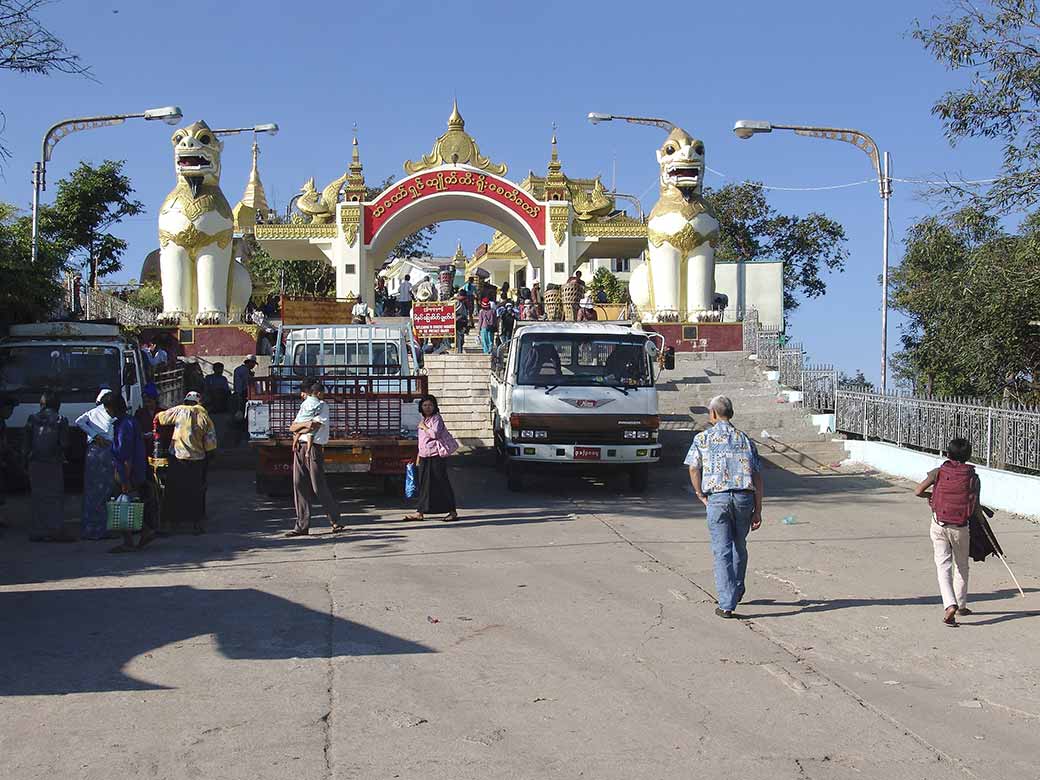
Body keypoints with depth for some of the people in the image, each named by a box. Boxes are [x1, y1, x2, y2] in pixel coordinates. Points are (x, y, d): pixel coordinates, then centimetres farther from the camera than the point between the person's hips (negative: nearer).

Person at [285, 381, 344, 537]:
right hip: (299, 448, 7)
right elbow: (292, 427, 13)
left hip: (314, 448, -7)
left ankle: (335, 521, 1)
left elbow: (315, 426, -11)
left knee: (319, 487, -8)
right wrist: (304, 424, -7)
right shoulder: (304, 406, 24)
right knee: (299, 486, 1)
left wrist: (297, 429, -2)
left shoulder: (322, 406, 4)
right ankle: (302, 525, 3)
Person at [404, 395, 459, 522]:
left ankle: (453, 512, 0)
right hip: (425, 456, 8)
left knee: (441, 483, -5)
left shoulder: (437, 418, -7)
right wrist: (418, 457, 21)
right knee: (424, 484, 8)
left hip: (436, 455, -8)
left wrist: (423, 427, -10)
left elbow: (434, 434, -23)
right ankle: (420, 513, 10)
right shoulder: (423, 420, 17)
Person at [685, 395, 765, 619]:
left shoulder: (703, 438, 6)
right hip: (745, 497, 3)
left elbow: (693, 469, -1)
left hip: (717, 498, -3)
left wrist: (700, 495, 13)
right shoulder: (745, 439, 14)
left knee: (722, 551, 0)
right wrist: (758, 511, 11)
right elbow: (758, 478, 9)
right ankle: (736, 592, 37)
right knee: (739, 547, 21)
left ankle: (726, 605, -5)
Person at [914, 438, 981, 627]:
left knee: (943, 566, -1)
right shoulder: (973, 477, -2)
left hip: (939, 525, 0)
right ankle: (961, 606, 31)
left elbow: (918, 491, -5)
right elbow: (975, 507, -5)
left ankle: (950, 605, -21)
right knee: (961, 567, 19)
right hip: (961, 527, 0)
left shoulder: (939, 472, -2)